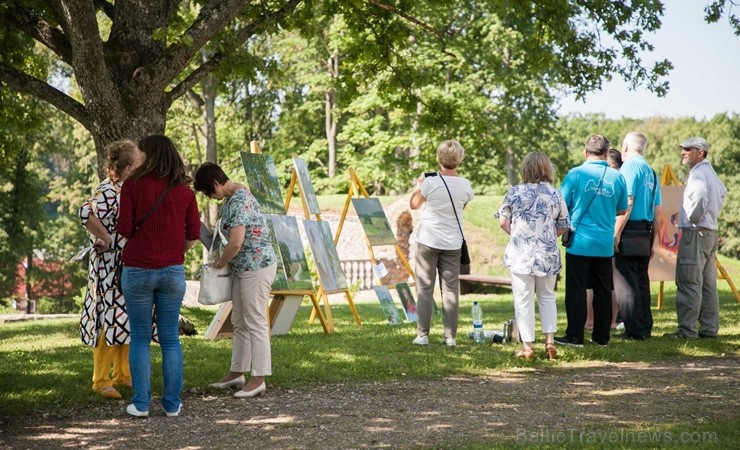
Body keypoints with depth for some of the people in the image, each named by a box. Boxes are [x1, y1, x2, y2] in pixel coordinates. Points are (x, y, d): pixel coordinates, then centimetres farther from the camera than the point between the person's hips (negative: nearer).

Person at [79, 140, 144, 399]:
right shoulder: (107, 191, -18)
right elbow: (86, 213, -36)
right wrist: (106, 239, -26)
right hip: (110, 267, -9)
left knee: (127, 320, 14)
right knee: (111, 320, -6)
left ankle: (122, 375, 23)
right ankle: (101, 380, 1)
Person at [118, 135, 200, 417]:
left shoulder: (133, 185, -6)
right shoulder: (184, 191, 3)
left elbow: (124, 229, -8)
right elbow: (194, 234, 3)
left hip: (138, 270, -2)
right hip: (173, 272, 2)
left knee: (140, 338, 7)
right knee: (170, 339, 9)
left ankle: (141, 403, 8)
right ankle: (172, 404, 10)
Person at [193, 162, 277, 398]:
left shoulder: (240, 201, -21)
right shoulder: (230, 199, 11)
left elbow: (236, 243, -27)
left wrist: (221, 262, -10)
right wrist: (223, 259, 7)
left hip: (257, 267, -10)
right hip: (243, 269, 10)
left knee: (255, 323, -4)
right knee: (240, 322, 15)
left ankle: (259, 379, 1)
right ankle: (237, 372, 25)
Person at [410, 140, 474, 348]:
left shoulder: (430, 182, -13)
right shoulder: (465, 185, -3)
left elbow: (414, 204, 2)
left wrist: (418, 185, 18)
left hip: (428, 242, -2)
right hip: (452, 244, 3)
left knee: (425, 288, 3)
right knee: (451, 289, 6)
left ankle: (422, 335, 2)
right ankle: (450, 336, 5)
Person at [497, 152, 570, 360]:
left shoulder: (515, 192, -5)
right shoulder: (555, 194, 0)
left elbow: (503, 221, -3)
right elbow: (563, 227, 5)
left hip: (521, 255, -2)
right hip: (548, 255, 2)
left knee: (524, 300, 4)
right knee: (547, 298, 18)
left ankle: (527, 346, 5)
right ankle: (549, 340, 11)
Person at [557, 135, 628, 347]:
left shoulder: (576, 174, -6)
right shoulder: (617, 177, 2)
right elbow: (622, 210, 13)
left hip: (580, 242, -3)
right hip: (605, 244, 3)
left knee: (576, 290, 1)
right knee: (603, 290, 10)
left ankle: (575, 336, 1)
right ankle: (602, 336, 15)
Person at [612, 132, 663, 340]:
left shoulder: (629, 166, -7)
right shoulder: (651, 172, 16)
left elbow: (627, 203, -17)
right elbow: (658, 212, 17)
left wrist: (616, 234, -16)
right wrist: (652, 241, 22)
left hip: (629, 230, -8)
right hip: (645, 233, 8)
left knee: (625, 282, -4)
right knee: (642, 281, 14)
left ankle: (634, 331, -4)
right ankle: (645, 328, 17)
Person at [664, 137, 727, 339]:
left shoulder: (698, 173, -14)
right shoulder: (710, 172, 18)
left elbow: (699, 198, -30)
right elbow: (722, 193, 33)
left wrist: (693, 218, -14)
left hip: (695, 232, -10)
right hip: (710, 232, 10)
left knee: (689, 283, -9)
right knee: (708, 284, 11)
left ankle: (687, 329, -10)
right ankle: (709, 328, 14)